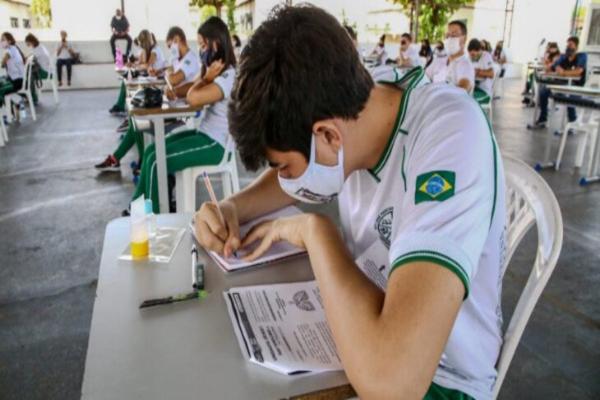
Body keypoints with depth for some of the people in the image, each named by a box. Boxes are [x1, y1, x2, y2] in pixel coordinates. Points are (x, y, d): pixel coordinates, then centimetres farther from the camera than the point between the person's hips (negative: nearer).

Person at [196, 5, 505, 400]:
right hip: (356, 319, 6)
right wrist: (232, 207, -9)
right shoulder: (353, 102, -11)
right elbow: (292, 178, 11)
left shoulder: (451, 137, -32)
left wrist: (315, 229, -27)